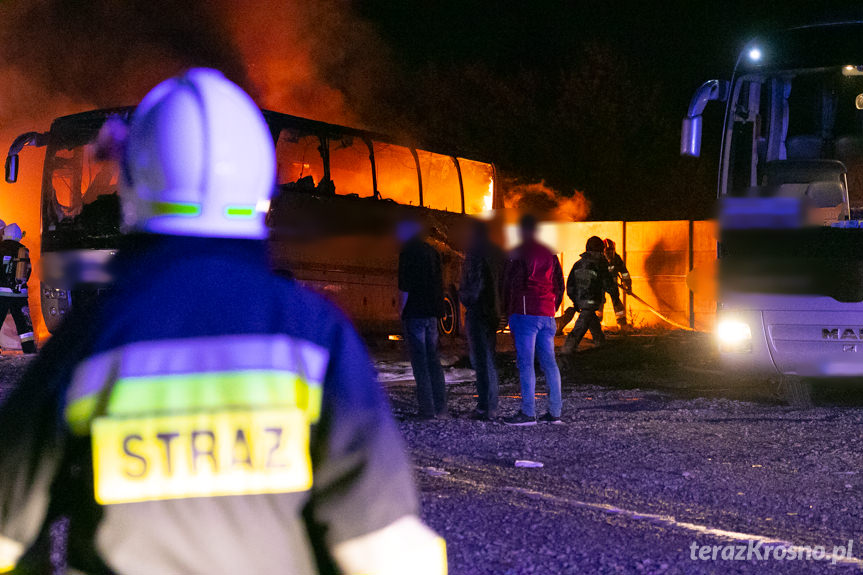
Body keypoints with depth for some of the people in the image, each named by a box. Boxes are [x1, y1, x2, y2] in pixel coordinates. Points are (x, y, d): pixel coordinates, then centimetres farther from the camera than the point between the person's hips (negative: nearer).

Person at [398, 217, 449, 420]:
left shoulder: (408, 252, -9)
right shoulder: (432, 251, 13)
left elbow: (404, 287, -14)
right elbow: (439, 284, 14)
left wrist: (402, 310, -4)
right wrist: (437, 310, 16)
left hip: (415, 314, -7)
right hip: (432, 313, 7)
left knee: (420, 362, -5)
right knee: (433, 359, 11)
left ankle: (428, 410, -7)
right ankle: (441, 409, 11)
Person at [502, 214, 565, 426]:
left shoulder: (517, 254, -5)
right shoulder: (549, 254, 14)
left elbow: (510, 284, -6)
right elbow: (559, 285, 17)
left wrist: (507, 310, 3)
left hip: (525, 313, -6)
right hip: (547, 314, 6)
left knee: (525, 363, -7)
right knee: (549, 362, 7)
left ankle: (528, 412, -11)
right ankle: (555, 412, 6)